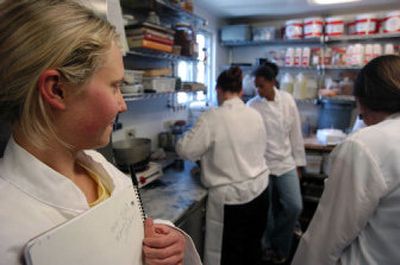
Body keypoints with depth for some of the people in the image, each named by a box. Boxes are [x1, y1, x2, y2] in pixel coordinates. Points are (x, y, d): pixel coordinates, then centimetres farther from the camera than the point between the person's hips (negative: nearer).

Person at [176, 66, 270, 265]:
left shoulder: (213, 118, -16)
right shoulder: (255, 115, 0)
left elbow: (186, 150, -12)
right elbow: (261, 149, 10)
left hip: (231, 197, -5)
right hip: (258, 191, 6)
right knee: (252, 248, 24)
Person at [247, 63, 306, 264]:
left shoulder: (287, 100, -3)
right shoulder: (252, 105, -8)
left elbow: (295, 133, 1)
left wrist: (298, 162, 4)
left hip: (286, 162, 2)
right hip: (262, 163, -1)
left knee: (294, 206, -1)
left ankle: (279, 246, 25)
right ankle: (270, 245, 34)